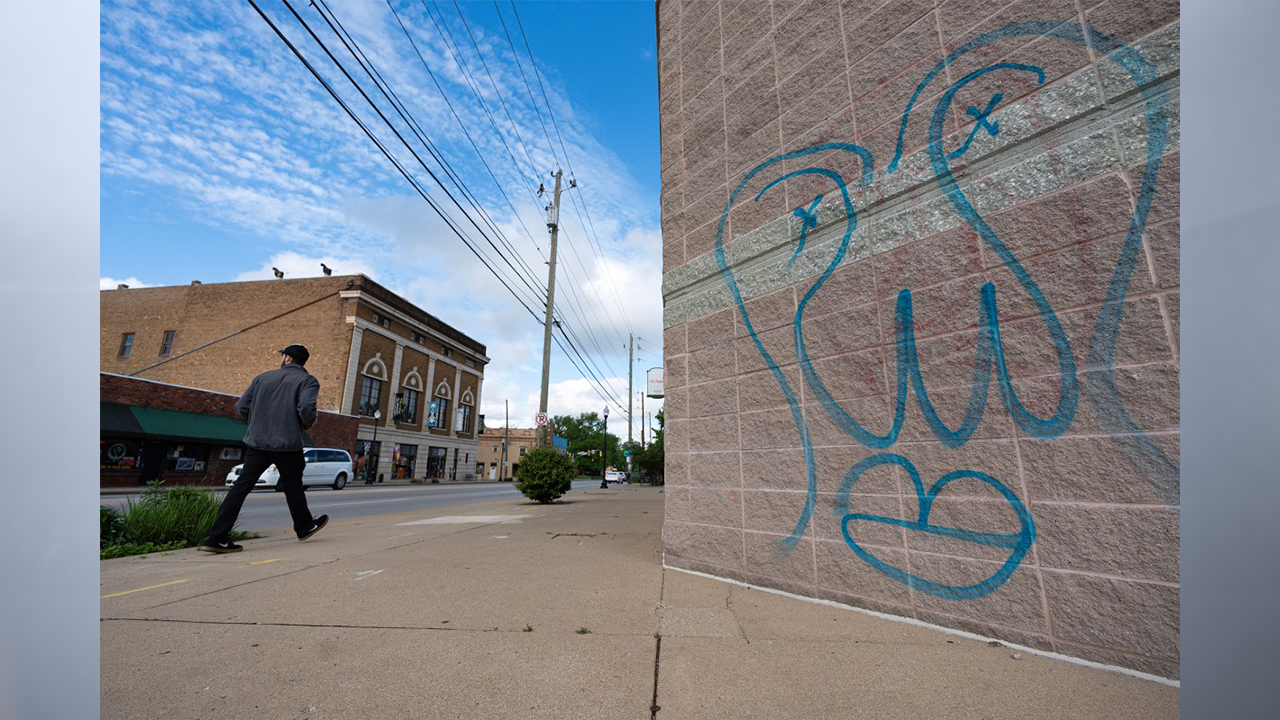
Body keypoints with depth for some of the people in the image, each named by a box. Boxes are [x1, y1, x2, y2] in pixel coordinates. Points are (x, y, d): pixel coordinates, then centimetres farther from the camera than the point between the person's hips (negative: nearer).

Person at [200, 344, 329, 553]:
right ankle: (304, 526, 27)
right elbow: (306, 407, -21)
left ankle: (217, 537, 2)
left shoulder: (263, 377, 11)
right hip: (288, 443, -3)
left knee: (241, 485, 6)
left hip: (257, 442, 3)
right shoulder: (308, 381, -4)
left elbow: (242, 406, 9)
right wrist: (309, 423, -1)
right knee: (293, 488, 10)